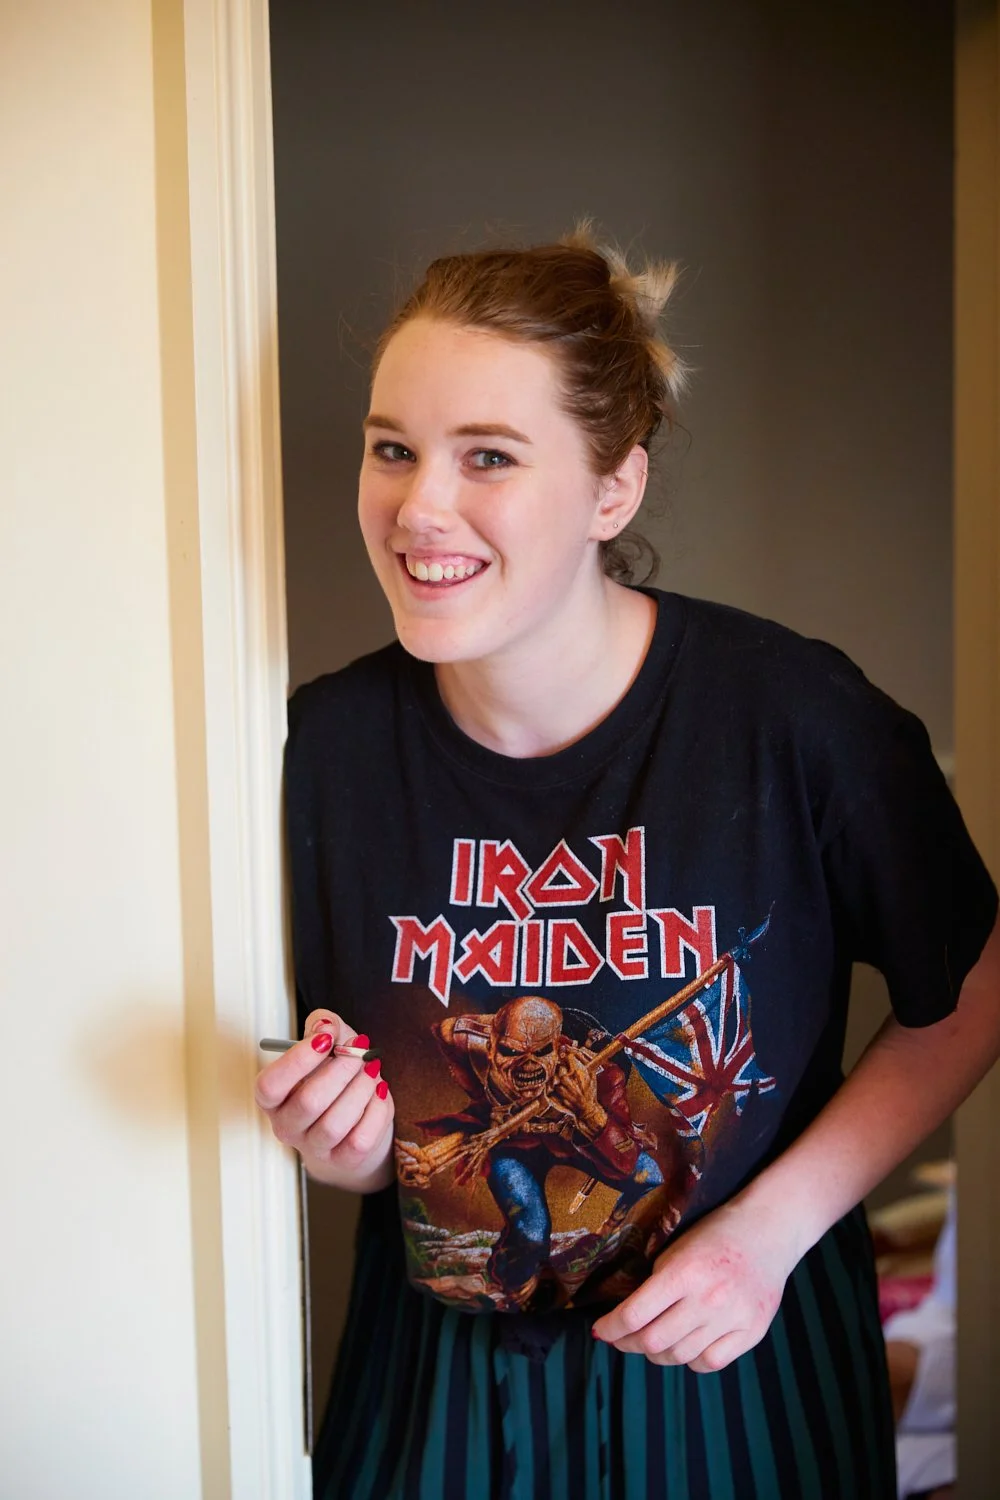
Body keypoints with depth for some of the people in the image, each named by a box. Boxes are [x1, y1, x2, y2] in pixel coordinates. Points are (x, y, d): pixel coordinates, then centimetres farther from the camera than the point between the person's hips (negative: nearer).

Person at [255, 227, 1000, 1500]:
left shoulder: (794, 714, -22)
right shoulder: (331, 743, -12)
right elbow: (361, 1139, 1)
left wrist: (772, 1225, -15)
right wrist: (340, 1145, -20)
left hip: (741, 1371, -2)